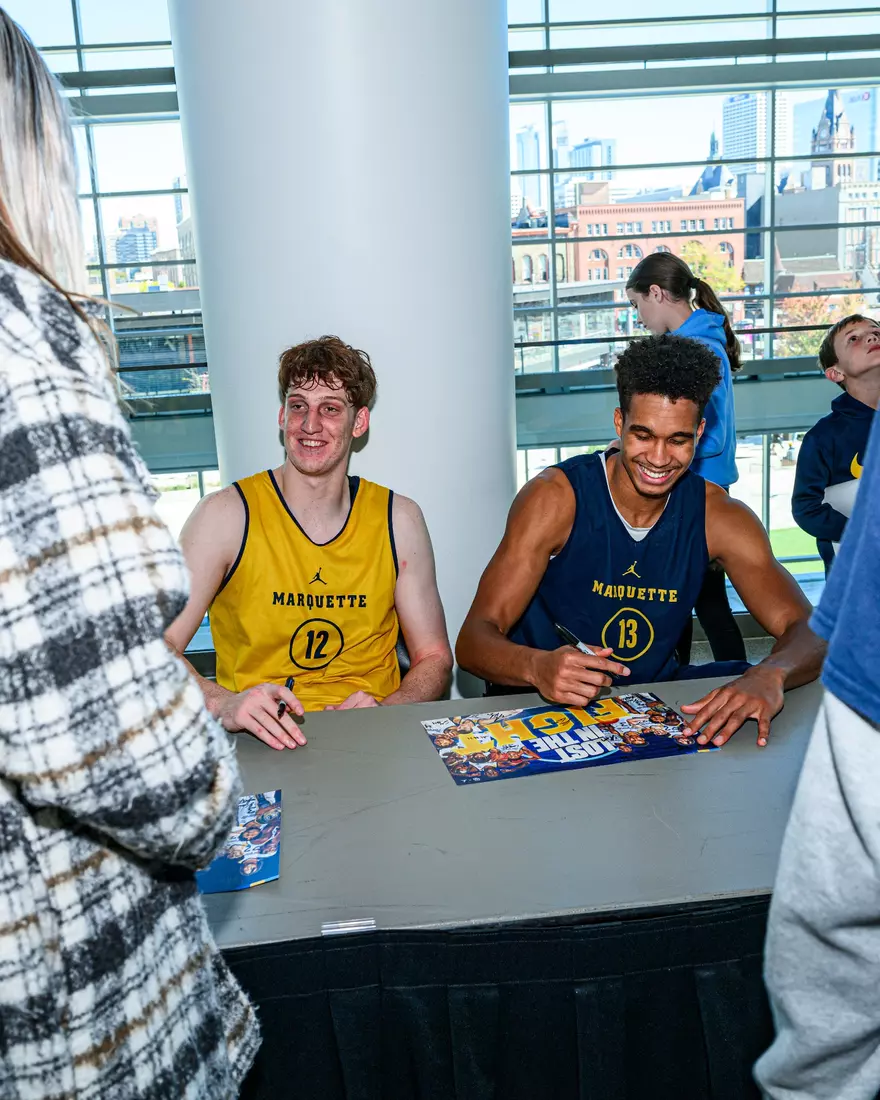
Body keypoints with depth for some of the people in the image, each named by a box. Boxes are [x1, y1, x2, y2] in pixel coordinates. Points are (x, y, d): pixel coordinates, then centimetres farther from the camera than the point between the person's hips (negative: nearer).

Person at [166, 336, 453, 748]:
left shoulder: (399, 520, 3)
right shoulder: (227, 515, -6)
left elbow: (433, 658, 8)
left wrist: (384, 713, -11)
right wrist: (223, 704, -31)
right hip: (261, 745, -2)